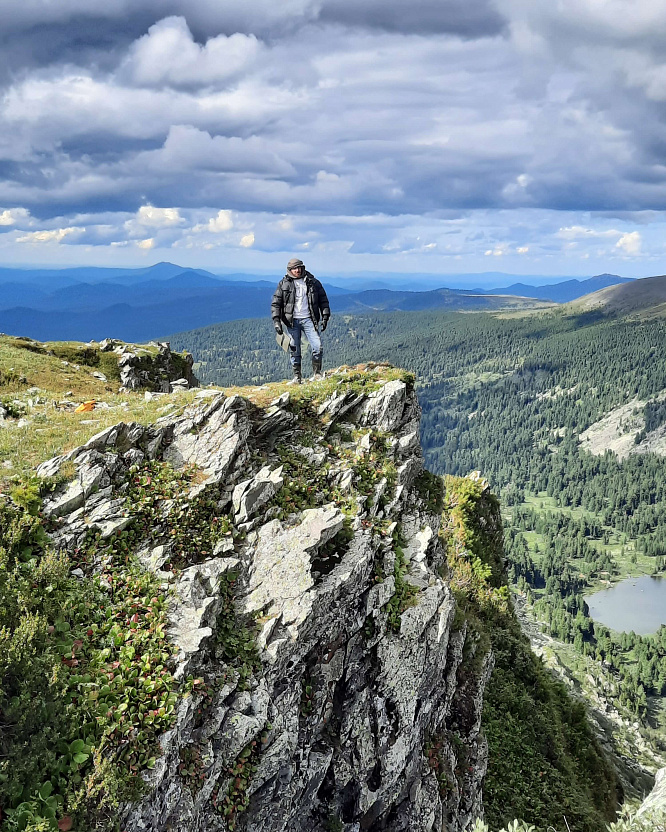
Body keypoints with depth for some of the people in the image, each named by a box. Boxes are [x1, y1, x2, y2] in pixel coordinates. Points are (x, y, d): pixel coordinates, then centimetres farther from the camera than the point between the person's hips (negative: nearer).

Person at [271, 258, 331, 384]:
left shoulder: (313, 282, 9)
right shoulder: (284, 284, 6)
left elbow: (323, 300, 13)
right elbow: (276, 304, 5)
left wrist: (325, 317, 4)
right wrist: (276, 321, -5)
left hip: (309, 319, 0)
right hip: (292, 321, 0)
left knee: (317, 347, -10)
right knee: (294, 350, 1)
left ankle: (317, 373, 7)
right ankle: (297, 376, 13)